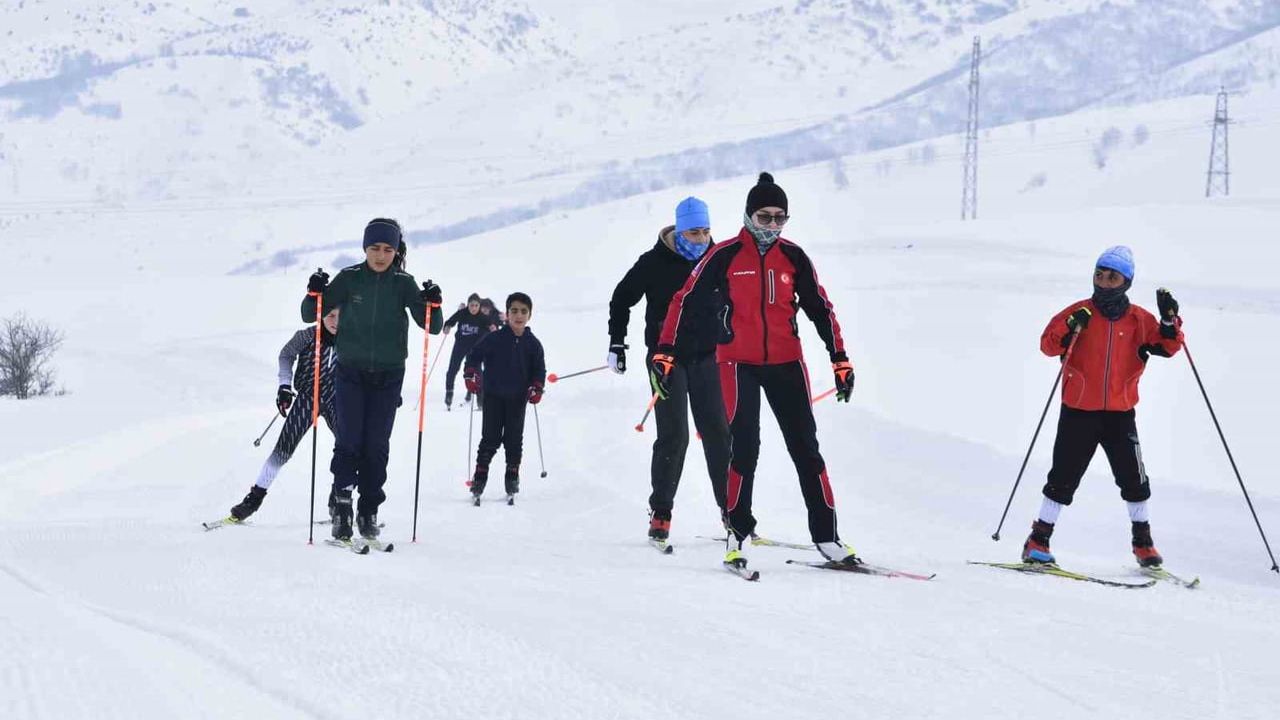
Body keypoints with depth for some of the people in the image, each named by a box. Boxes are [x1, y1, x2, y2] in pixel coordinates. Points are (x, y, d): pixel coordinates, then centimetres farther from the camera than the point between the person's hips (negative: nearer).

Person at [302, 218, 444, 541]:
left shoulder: (403, 284, 1)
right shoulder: (349, 279, 0)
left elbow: (432, 326, -1)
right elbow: (311, 315, 3)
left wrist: (433, 304, -20)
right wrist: (314, 293, -17)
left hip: (388, 375, 1)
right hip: (350, 372, -1)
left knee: (377, 445, 2)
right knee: (348, 440, -9)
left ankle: (369, 511, 9)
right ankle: (341, 503, -3)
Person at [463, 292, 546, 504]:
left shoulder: (532, 344, 2)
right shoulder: (494, 339, -6)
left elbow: (539, 369, 9)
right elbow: (474, 355, 0)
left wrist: (536, 388, -5)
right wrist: (471, 375, -13)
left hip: (517, 399, 2)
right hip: (493, 396, -2)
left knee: (514, 439, 8)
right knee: (490, 438, 0)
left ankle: (512, 479, 18)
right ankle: (480, 478, 6)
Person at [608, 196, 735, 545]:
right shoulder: (655, 263, -7)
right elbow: (621, 300, 3)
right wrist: (616, 343, -1)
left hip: (706, 358, 3)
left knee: (717, 432, 0)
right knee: (674, 435, -8)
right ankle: (660, 512, 1)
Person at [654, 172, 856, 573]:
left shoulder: (792, 257, 5)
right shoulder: (725, 256, -4)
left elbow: (820, 308, 12)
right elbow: (686, 301, -3)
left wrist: (840, 360, 8)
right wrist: (665, 354, -10)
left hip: (785, 361, 3)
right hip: (739, 362, -3)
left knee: (805, 446, 2)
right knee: (745, 447, -11)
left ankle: (826, 536, 5)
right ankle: (737, 533, 0)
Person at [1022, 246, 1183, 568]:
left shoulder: (1139, 320, 4)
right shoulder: (1079, 313, -1)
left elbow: (1167, 347, 1)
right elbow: (1048, 345, -7)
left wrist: (1169, 321, -15)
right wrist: (1070, 329, -24)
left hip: (1120, 413, 2)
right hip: (1078, 411, -1)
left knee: (1133, 478, 4)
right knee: (1064, 477, 1)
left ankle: (1143, 541, 19)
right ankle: (1039, 539, 10)